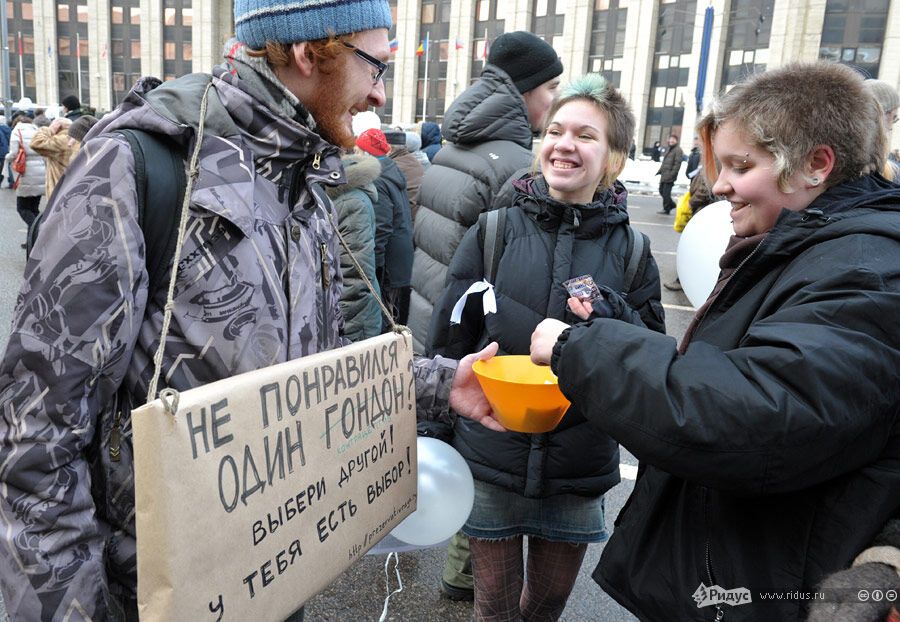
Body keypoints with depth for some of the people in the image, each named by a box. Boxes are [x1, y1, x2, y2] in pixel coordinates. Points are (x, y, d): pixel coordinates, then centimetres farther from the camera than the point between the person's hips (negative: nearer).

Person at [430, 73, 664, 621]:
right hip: (492, 457, -1)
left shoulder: (629, 249, -2)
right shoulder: (494, 230, -6)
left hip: (579, 470, 2)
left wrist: (608, 311, -21)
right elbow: (449, 338, -2)